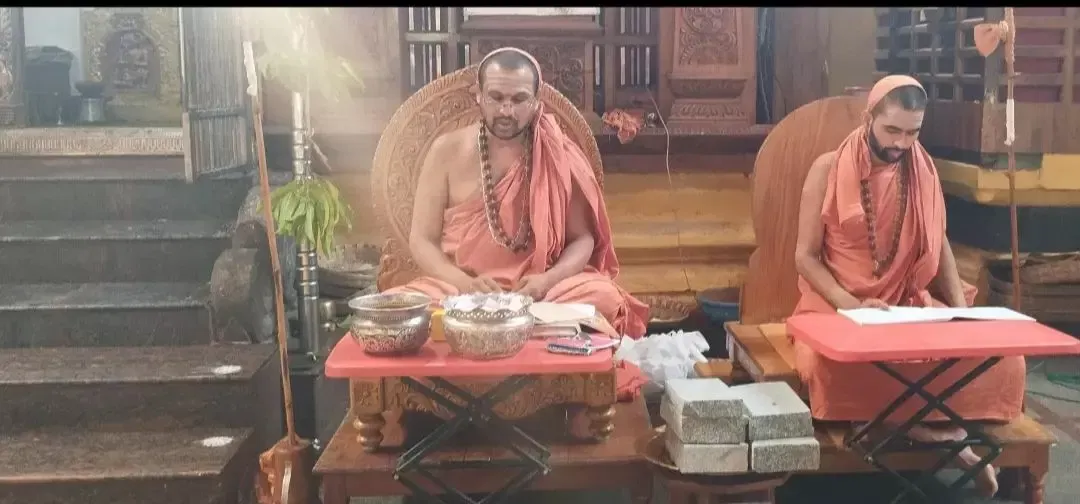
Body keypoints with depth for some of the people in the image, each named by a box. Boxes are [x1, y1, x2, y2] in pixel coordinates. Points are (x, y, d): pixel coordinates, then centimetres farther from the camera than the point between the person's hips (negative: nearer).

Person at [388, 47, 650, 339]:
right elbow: (422, 240, 1)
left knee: (604, 297, -30)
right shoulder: (447, 151, 2)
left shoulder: (558, 155, 3)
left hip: (539, 288, 1)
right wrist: (466, 283, -18)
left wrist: (547, 280, -17)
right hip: (460, 288, 0)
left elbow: (582, 238, 5)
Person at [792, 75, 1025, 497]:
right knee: (836, 360, -38)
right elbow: (806, 255, -7)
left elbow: (938, 244, 12)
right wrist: (850, 304, -22)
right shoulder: (828, 170, -6)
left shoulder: (923, 170, 6)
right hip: (837, 307, -3)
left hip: (910, 303, 4)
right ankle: (933, 429, -19)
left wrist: (961, 306, -4)